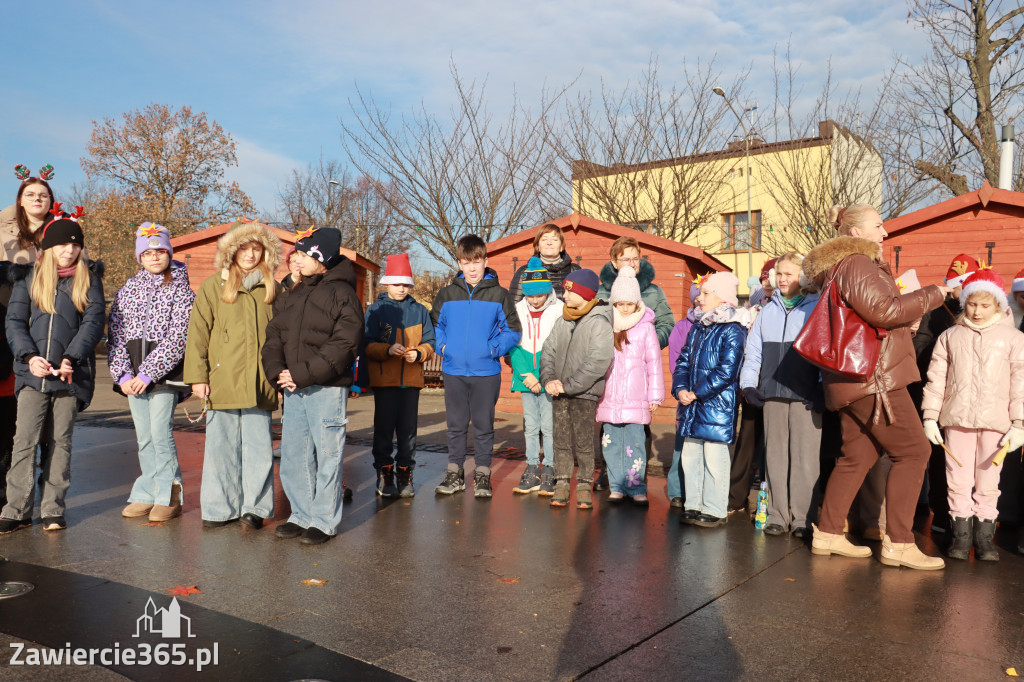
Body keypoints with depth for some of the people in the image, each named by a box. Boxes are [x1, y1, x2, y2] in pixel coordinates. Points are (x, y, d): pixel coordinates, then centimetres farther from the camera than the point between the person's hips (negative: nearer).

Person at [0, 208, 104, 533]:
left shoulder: (89, 279, 7)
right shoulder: (29, 276, 11)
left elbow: (93, 323, -2)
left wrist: (71, 359, -14)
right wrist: (29, 356, -10)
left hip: (71, 373, -1)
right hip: (32, 372, 1)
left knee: (60, 441, 4)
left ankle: (53, 509, 10)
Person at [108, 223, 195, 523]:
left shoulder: (181, 290, -2)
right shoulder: (127, 290, 12)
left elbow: (177, 339, -11)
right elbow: (115, 335, 8)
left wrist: (147, 374, -15)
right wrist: (122, 374, -5)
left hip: (165, 373, -5)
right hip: (133, 377, 5)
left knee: (160, 433, -9)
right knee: (143, 437, 9)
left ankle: (169, 497, 3)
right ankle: (147, 495, 19)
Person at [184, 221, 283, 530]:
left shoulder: (273, 290, 12)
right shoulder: (213, 286, 6)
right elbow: (197, 332, 2)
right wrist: (198, 376, -5)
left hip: (259, 384, 1)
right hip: (223, 382, -1)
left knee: (259, 447, 3)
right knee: (222, 447, 5)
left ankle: (255, 506, 16)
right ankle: (220, 508, 17)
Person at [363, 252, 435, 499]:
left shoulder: (419, 311, 11)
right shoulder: (376, 310, 4)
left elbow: (429, 343, 7)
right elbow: (367, 345, -4)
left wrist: (419, 353, -14)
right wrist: (388, 350, -21)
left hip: (411, 379, 2)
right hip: (384, 379, -2)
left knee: (408, 429, 5)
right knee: (384, 428, 2)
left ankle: (405, 474, 16)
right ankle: (384, 474, 13)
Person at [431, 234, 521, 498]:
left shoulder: (498, 295, -1)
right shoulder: (447, 294, 6)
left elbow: (512, 331, 2)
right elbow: (434, 325, 15)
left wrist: (494, 348, -11)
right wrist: (442, 345, 0)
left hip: (487, 371, -2)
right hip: (453, 370, 2)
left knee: (484, 425, 7)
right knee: (456, 424, 11)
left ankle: (482, 474, 20)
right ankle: (455, 472, 24)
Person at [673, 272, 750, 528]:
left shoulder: (732, 330, -9)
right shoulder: (698, 327, 15)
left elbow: (727, 372, -16)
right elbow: (683, 361, 14)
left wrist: (697, 392, -15)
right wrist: (680, 389, -3)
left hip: (718, 404, -8)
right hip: (693, 404, 8)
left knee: (714, 458, -2)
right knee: (689, 456, 11)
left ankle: (715, 511, 10)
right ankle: (693, 505, 23)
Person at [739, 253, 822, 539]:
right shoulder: (767, 312, 16)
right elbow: (753, 352, 17)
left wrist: (824, 387, -8)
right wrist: (748, 384, 6)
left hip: (806, 396, -4)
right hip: (773, 394, 4)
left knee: (805, 458, -2)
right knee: (775, 456, 7)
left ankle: (803, 519, 7)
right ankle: (778, 515, 15)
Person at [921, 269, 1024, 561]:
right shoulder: (950, 336, 9)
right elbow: (936, 378, 8)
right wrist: (930, 417, 4)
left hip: (995, 422, -1)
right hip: (957, 419, 1)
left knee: (988, 484, 5)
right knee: (958, 481, 4)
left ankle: (985, 536, 15)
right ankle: (960, 534, 12)